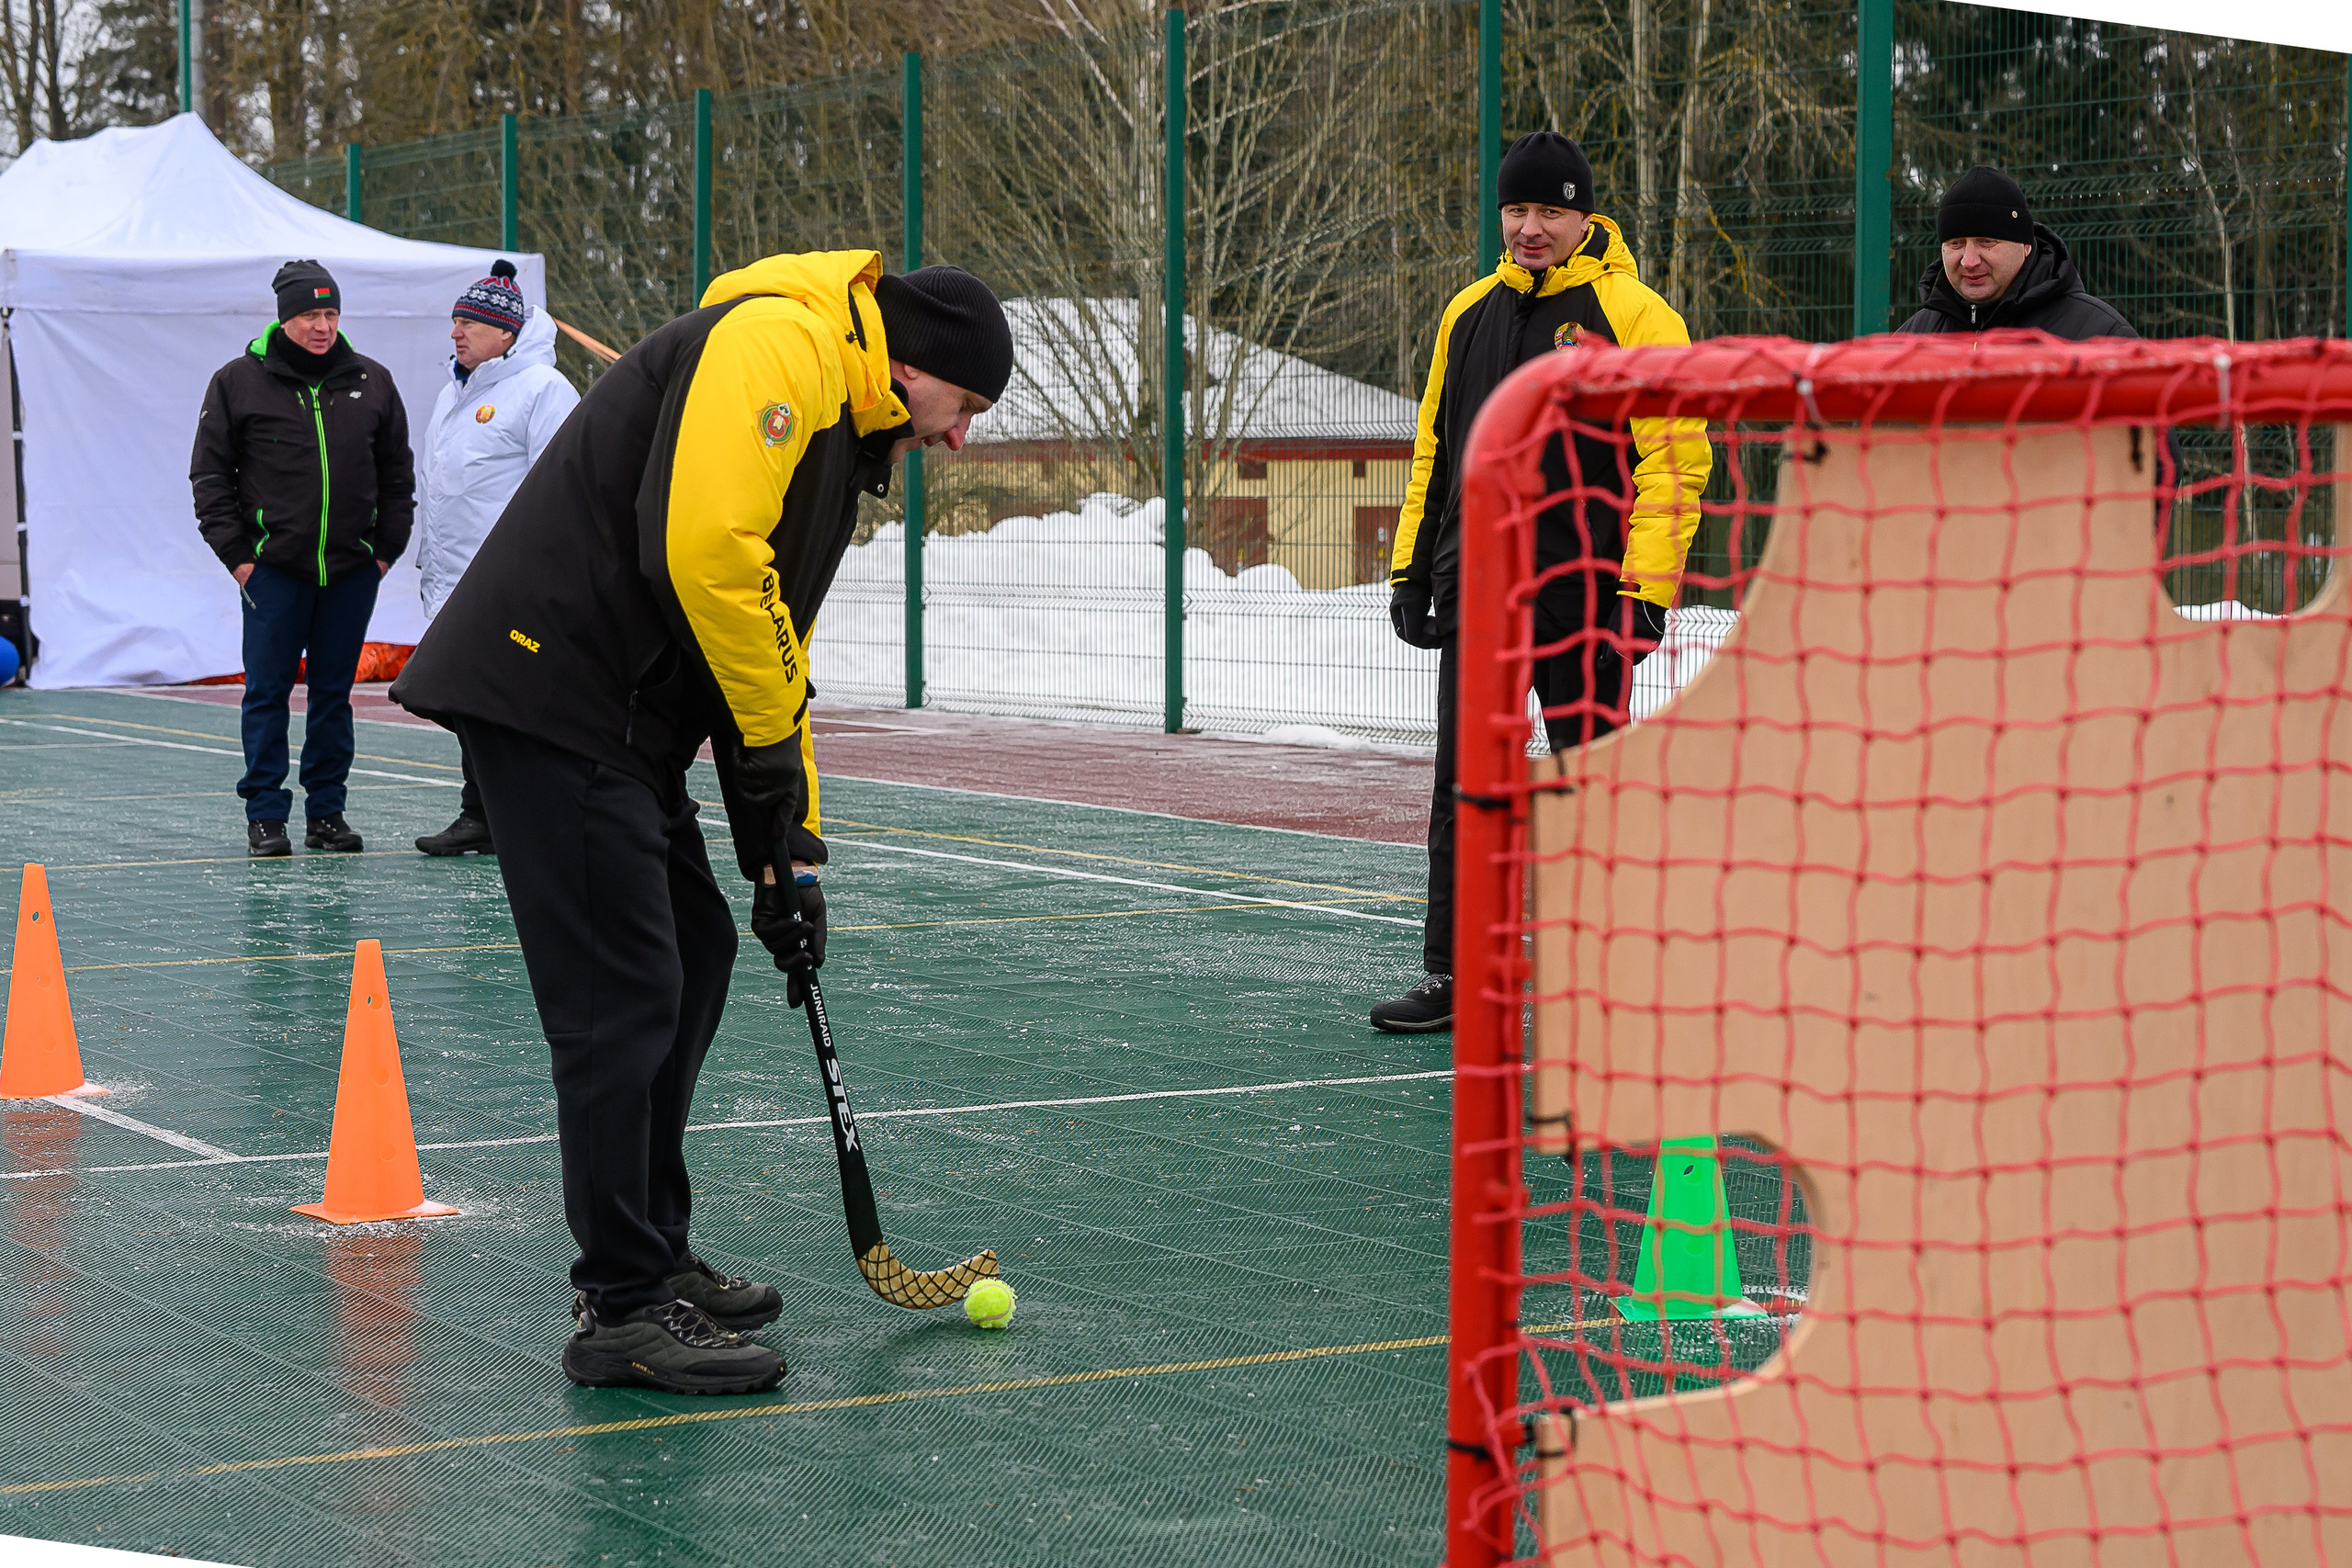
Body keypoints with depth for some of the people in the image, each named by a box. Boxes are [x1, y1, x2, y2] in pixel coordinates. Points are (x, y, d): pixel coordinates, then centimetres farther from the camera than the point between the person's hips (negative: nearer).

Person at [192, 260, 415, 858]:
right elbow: (210, 476, 3)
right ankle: (265, 814, 5)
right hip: (272, 567, -2)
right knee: (268, 691, -1)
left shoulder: (372, 382, 7)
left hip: (352, 571, 2)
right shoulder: (239, 382, 0)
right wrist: (236, 553, -4)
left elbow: (397, 475, 15)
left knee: (334, 692, 7)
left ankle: (326, 809, 15)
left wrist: (386, 550, 7)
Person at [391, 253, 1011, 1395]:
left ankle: (652, 1258, 28)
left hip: (622, 723, 11)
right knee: (626, 999, -8)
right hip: (551, 689, -11)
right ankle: (622, 1311, -1)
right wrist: (769, 745, -12)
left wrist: (785, 846, 20)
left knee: (694, 957, 17)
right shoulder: (779, 343, -10)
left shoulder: (843, 436, 22)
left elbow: (778, 644, 25)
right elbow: (706, 549, -23)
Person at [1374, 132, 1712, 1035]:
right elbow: (1435, 448, 19)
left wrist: (1644, 590, -15)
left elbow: (1676, 460, -9)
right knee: (1463, 790, 6)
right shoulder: (1470, 313, 12)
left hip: (1583, 605, -5)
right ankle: (1453, 979, 12)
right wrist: (1412, 567, 13)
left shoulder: (1633, 317, -6)